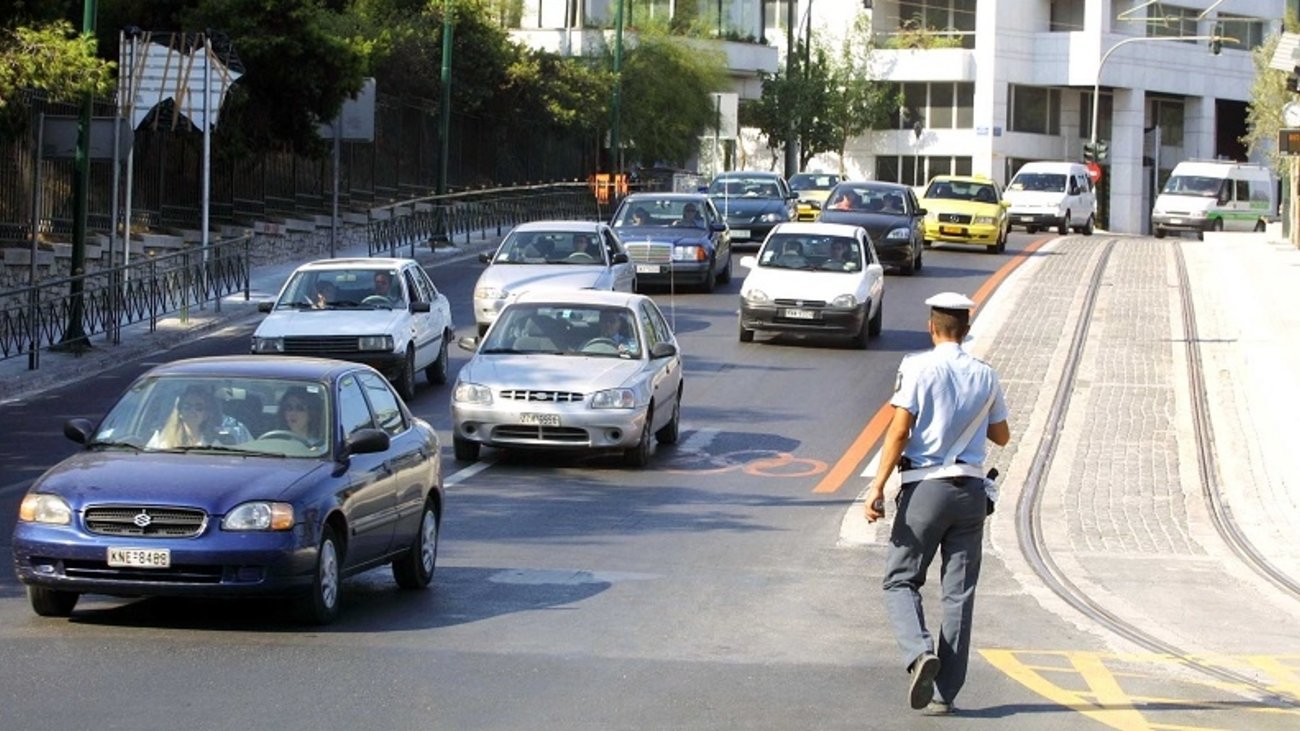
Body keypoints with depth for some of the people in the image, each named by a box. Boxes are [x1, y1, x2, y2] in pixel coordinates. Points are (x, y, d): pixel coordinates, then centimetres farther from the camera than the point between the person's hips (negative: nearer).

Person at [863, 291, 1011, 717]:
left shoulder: (918, 368, -6)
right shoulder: (985, 376, 6)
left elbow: (899, 431, -13)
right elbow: (1001, 436, 17)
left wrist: (878, 487, -11)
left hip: (925, 488, -3)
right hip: (971, 488, 3)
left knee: (900, 581, 8)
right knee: (959, 592, 6)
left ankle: (920, 651, -19)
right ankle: (944, 693, 4)